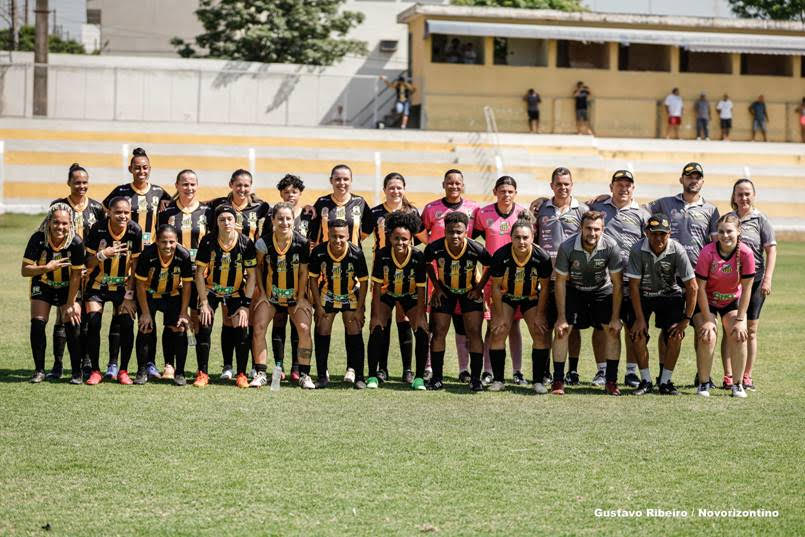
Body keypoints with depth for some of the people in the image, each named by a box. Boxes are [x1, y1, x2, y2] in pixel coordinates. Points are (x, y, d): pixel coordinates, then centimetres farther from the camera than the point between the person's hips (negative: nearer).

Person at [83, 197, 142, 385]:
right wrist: (103, 254, -33)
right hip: (97, 283, -1)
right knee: (93, 323, -13)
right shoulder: (98, 229, -17)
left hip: (122, 285, 1)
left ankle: (123, 371, 5)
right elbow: (88, 263, -12)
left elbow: (135, 262, -5)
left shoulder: (135, 231, -14)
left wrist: (130, 292, -7)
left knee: (126, 325, -9)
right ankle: (95, 371, 0)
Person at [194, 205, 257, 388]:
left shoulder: (246, 243, -15)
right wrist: (204, 303, -12)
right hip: (210, 290, 0)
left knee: (241, 329, -11)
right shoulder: (208, 241, -17)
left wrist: (245, 305, -11)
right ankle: (202, 374, 1)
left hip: (236, 292, 0)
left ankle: (241, 375, 3)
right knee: (204, 328, -11)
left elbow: (251, 275, -8)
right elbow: (199, 273, -9)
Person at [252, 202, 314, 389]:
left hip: (295, 296, -1)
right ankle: (260, 374, -5)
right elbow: (258, 267, 4)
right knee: (258, 327, -16)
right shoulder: (264, 242, -12)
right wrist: (262, 294, 0)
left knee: (304, 328, -17)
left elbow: (303, 273, -4)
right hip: (270, 295, 1)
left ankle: (304, 375, -6)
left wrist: (301, 299, -5)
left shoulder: (302, 243, -14)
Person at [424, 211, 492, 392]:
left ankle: (475, 378, 0)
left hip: (470, 292, -1)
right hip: (445, 291, 1)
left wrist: (479, 288, -9)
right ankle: (437, 377, 8)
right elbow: (427, 264, -1)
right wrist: (437, 287, -3)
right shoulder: (435, 248, -26)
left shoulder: (476, 249, -29)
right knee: (438, 332, -2)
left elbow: (490, 266, -7)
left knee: (474, 332, -7)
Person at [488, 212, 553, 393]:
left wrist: (540, 315, -9)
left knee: (540, 334, -9)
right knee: (498, 332, -12)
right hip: (506, 296, -1)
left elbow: (544, 288, -11)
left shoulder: (542, 257, -26)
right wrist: (500, 315, -13)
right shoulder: (501, 256, -28)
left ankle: (538, 381, -1)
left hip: (532, 298, 1)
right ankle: (498, 380, -2)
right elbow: (496, 286, -15)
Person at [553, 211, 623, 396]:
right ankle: (558, 381, -4)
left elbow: (617, 284, -16)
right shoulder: (567, 247, -27)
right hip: (574, 290, 0)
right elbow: (561, 282, -17)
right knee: (562, 330, -13)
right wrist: (561, 318, -17)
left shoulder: (611, 247, -26)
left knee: (613, 330, -11)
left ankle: (611, 381, -2)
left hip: (602, 290, 1)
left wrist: (615, 317, -17)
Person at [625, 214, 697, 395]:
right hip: (643, 295, 0)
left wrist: (686, 319, -18)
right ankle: (645, 381, 0)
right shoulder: (637, 250, -24)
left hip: (670, 295, 0)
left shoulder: (677, 251, -24)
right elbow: (634, 285, -16)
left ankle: (665, 382, -2)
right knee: (637, 334, -14)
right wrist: (639, 318, -17)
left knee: (675, 336, -15)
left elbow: (691, 287, -17)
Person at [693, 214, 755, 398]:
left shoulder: (746, 253, -21)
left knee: (738, 336, -15)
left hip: (732, 301, 2)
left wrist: (740, 320, -15)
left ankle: (737, 384, 0)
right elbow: (700, 288, -20)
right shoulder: (708, 252, -25)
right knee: (708, 336, -20)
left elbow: (746, 289, -14)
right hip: (706, 301, -2)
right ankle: (703, 383, -4)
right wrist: (708, 320, -21)